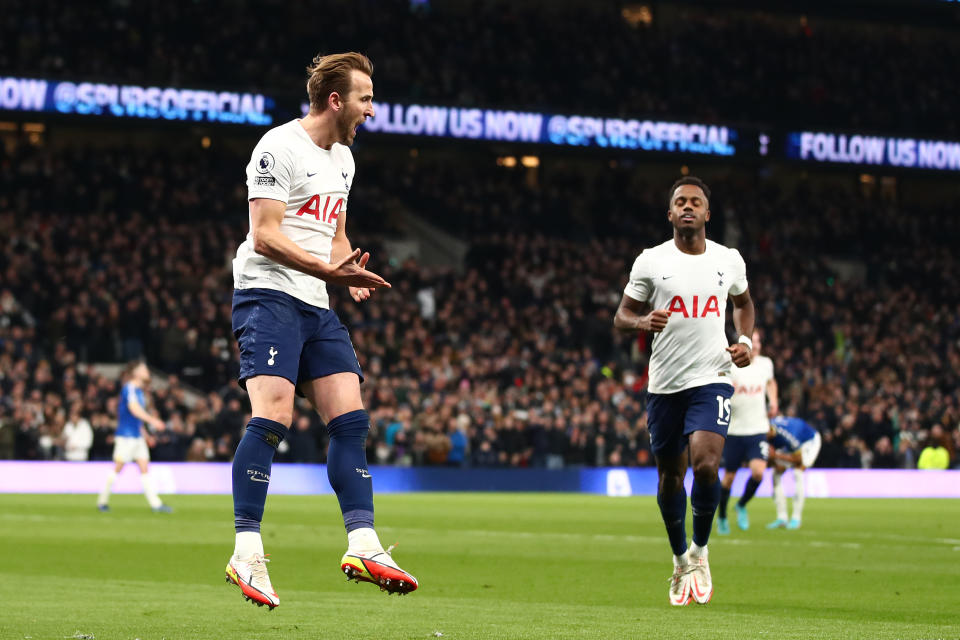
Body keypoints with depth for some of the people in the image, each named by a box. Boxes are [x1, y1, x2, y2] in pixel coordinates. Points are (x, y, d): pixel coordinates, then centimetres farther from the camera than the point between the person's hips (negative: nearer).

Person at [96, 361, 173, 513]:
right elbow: (134, 409, -27)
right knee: (118, 468, -2)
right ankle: (102, 500, 9)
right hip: (125, 436, -9)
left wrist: (145, 434, 24)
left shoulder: (138, 390, 16)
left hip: (137, 436, 9)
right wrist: (152, 420, -35)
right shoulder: (129, 388, -12)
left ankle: (155, 503, -1)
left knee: (145, 468, 3)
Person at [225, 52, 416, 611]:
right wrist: (328, 269, -25)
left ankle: (362, 545, -1)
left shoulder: (343, 157, 19)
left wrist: (353, 275, 7)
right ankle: (247, 552, -18)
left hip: (317, 307, 9)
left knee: (351, 419, -1)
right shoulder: (280, 147, -9)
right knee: (273, 418, -19)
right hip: (269, 294, -9)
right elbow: (266, 235, -15)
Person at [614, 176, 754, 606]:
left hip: (712, 379, -1)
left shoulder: (729, 260, 5)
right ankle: (680, 560, 29)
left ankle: (699, 551, 2)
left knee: (705, 463, -20)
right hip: (664, 384, 1)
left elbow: (743, 302, 24)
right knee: (669, 476, 8)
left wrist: (745, 340, 6)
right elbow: (621, 317, 3)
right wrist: (643, 322, -20)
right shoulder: (650, 262, -1)